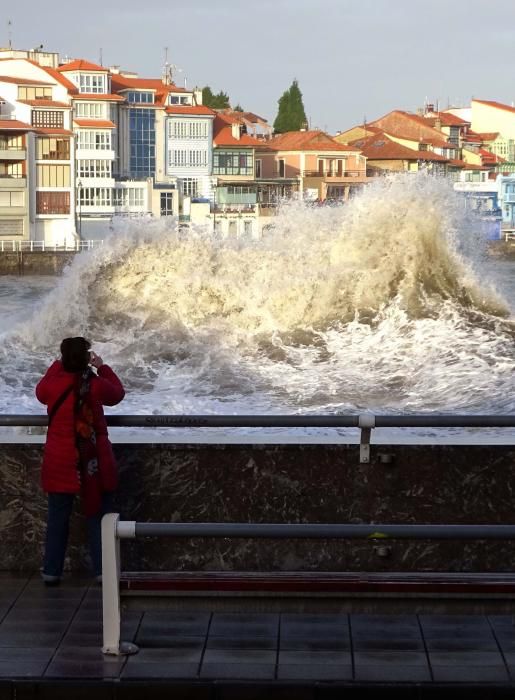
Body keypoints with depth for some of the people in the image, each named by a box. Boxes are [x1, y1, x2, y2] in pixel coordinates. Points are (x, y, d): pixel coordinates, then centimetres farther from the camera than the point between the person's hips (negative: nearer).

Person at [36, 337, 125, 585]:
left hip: (60, 462, 1)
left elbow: (40, 393, 16)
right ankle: (103, 571, 7)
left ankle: (51, 572, 14)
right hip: (94, 462, -1)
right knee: (98, 516, 7)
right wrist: (102, 367, 16)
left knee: (57, 517, 11)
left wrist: (57, 365, 21)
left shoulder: (52, 385, -9)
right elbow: (117, 393, 10)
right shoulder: (96, 385, -12)